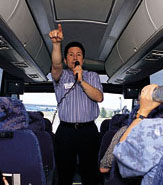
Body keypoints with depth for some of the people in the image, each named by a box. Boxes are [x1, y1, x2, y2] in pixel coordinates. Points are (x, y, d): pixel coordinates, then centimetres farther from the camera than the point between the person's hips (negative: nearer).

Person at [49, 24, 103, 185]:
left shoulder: (92, 76, 12)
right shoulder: (61, 76, 7)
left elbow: (99, 97, -3)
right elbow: (56, 65, -17)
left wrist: (81, 81, -14)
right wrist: (56, 44, -35)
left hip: (89, 131, 1)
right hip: (65, 131, 0)